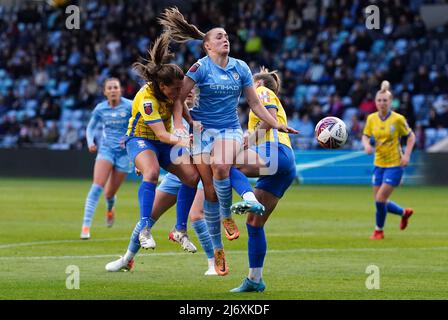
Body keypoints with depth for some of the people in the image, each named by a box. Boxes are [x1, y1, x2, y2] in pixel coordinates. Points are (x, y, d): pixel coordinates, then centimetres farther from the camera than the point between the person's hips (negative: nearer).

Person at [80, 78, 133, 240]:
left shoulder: (129, 106, -9)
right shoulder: (100, 108, 0)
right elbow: (90, 128, 11)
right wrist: (90, 142, -9)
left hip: (124, 152, -1)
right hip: (106, 149, 1)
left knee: (110, 193, 5)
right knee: (97, 186, -19)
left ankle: (110, 208, 44)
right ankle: (86, 225, -18)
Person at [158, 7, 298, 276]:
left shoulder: (241, 68, 5)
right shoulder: (201, 68, -4)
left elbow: (255, 103, 11)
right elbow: (179, 98, -5)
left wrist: (277, 125, 5)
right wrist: (179, 121, -21)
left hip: (230, 130, 1)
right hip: (203, 130, -1)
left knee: (220, 167, -33)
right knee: (210, 191, -5)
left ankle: (227, 215, -8)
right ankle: (217, 249, 6)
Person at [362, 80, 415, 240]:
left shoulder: (398, 119, -11)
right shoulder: (371, 119, 0)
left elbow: (411, 136, -1)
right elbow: (365, 136, 11)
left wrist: (406, 155, -12)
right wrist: (367, 145, -11)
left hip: (395, 164, -5)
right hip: (379, 164, 5)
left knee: (380, 199, -12)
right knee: (379, 202, 7)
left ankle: (379, 230, 11)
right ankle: (405, 212, 35)